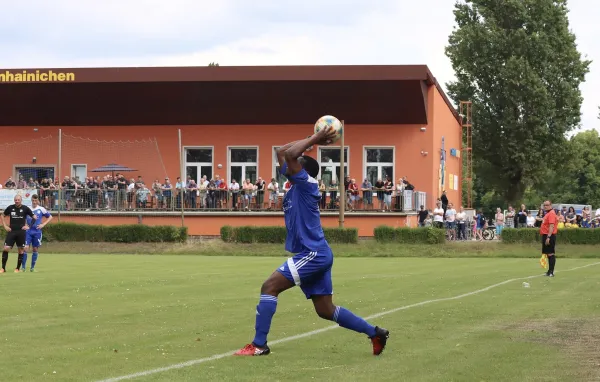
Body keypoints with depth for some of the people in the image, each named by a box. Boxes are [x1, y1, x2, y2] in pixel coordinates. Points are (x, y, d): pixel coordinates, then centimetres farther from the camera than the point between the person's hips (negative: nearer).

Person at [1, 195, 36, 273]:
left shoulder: (25, 208, -1)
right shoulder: (10, 208, 3)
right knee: (6, 248, -9)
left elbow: (34, 217, 7)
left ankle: (18, 268, 14)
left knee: (21, 250, 2)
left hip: (21, 231, -1)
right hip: (11, 231, 1)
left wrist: (28, 226, 1)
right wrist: (5, 226, 6)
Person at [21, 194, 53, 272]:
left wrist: (43, 225, -1)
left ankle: (32, 267, 14)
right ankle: (23, 267, -4)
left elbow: (50, 217, 9)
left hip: (37, 232, 0)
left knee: (35, 249, 4)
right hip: (28, 231, 0)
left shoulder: (41, 209, 1)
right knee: (25, 248, -10)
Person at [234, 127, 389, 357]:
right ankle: (375, 333, 17)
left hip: (313, 254, -10)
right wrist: (313, 140, 16)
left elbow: (290, 154, -22)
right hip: (315, 255, 10)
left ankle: (259, 345, -15)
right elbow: (282, 152, 22)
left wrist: (314, 139, -10)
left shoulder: (306, 183, -9)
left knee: (270, 286, -14)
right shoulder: (296, 186, 14)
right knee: (326, 311, 11)